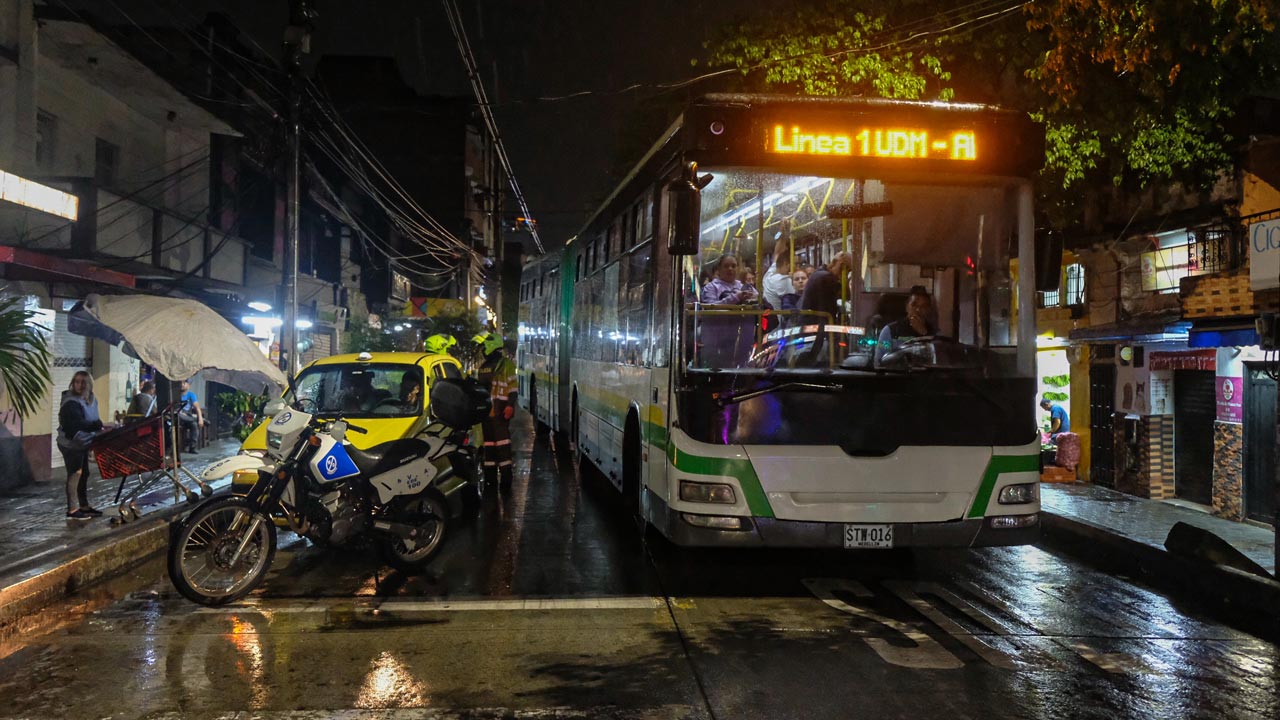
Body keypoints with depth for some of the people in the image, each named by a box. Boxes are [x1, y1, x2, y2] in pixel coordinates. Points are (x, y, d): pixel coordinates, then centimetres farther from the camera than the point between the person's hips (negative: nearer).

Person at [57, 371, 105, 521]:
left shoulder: (91, 400, 7)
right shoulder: (71, 402, -21)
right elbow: (78, 423, -32)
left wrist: (99, 427, -5)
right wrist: (98, 425, -39)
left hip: (83, 442, 9)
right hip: (71, 444, -9)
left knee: (84, 474, 14)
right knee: (75, 474, -5)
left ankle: (84, 506, 25)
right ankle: (72, 510, 0)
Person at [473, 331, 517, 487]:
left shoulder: (505, 364, -6)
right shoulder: (483, 366, 19)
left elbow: (512, 387, -11)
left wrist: (510, 405, -20)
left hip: (500, 410, -8)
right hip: (486, 409, 8)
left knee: (502, 440, -8)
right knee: (488, 441, 11)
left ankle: (506, 473, -4)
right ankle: (490, 475, 18)